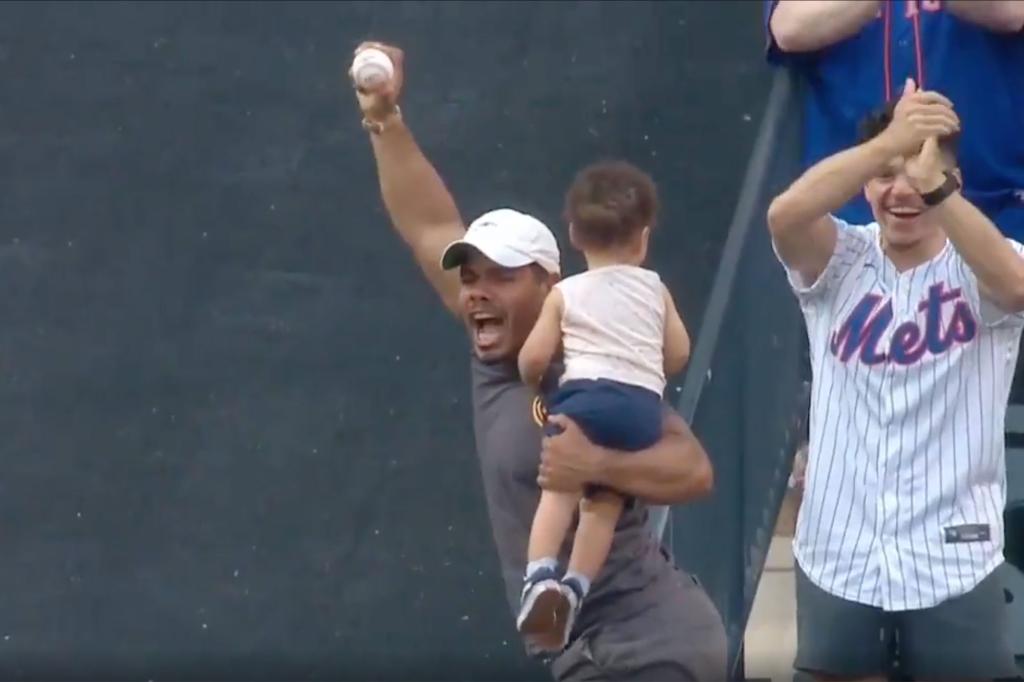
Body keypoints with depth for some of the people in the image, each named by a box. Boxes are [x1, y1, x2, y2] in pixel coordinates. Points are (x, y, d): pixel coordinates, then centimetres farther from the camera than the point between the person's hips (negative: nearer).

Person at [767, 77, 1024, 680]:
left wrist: (933, 181, -44)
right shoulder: (842, 264, 3)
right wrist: (888, 143, -33)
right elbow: (785, 215, -19)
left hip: (954, 561, -2)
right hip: (839, 555, 2)